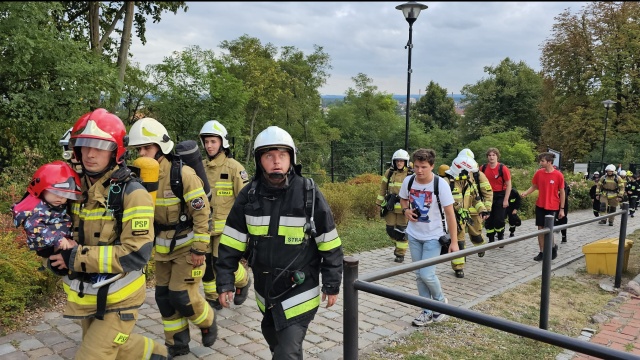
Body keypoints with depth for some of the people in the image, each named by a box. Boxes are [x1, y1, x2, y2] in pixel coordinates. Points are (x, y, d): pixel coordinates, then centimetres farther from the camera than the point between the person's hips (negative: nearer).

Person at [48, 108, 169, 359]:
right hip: (87, 298, 7)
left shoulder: (132, 194, -21)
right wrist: (58, 255, -7)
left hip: (117, 301, -7)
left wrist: (77, 258, -26)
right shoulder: (77, 188, 0)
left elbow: (136, 254, -27)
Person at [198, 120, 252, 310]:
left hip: (225, 227, -5)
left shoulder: (234, 167, -8)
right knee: (206, 264, 7)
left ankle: (243, 281, 25)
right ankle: (213, 299, 26)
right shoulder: (201, 168, 7)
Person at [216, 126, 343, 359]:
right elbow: (230, 245, 0)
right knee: (273, 337, 25)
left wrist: (332, 285, -3)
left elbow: (329, 245, -6)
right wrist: (225, 282, -2)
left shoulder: (309, 194, -13)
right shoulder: (249, 196, -6)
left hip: (298, 291, -4)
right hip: (265, 289, 4)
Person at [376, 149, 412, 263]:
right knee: (390, 230, 8)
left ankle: (400, 253, 16)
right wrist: (380, 204, 10)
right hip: (390, 206, 3)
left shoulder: (411, 175, -6)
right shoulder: (389, 173, 4)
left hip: (404, 207, -3)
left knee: (401, 231, 1)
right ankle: (398, 243, 37)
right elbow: (383, 189, 10)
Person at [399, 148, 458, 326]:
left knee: (427, 274, -9)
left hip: (433, 236, -4)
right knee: (419, 275, 10)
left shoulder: (441, 184, -20)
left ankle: (440, 300, 22)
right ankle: (428, 311, 24)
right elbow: (403, 199, 13)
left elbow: (450, 213, -15)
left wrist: (454, 241, -15)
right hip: (414, 235, 5)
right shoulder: (408, 181, -9)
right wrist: (406, 210, -11)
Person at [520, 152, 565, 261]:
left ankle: (553, 247, 25)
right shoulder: (538, 173, -1)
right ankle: (542, 252, 15)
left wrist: (562, 209, -3)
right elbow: (534, 186, 10)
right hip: (540, 205, 4)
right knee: (540, 229, 6)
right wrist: (525, 193, -10)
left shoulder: (558, 175, -10)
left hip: (552, 207, -3)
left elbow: (562, 192, -4)